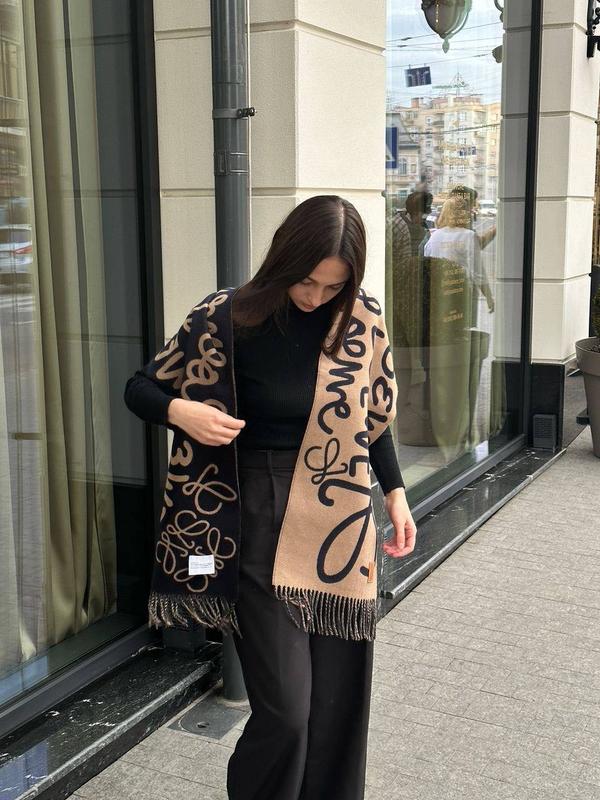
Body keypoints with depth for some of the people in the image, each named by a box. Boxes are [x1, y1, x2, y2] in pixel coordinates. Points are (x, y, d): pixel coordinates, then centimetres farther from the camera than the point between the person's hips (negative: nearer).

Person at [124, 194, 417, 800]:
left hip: (342, 519, 3)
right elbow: (141, 387, -1)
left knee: (340, 698, 10)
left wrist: (395, 492, 7)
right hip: (264, 521, -3)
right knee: (284, 707, -6)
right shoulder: (229, 318, -9)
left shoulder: (361, 316, 0)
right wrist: (181, 411, -21)